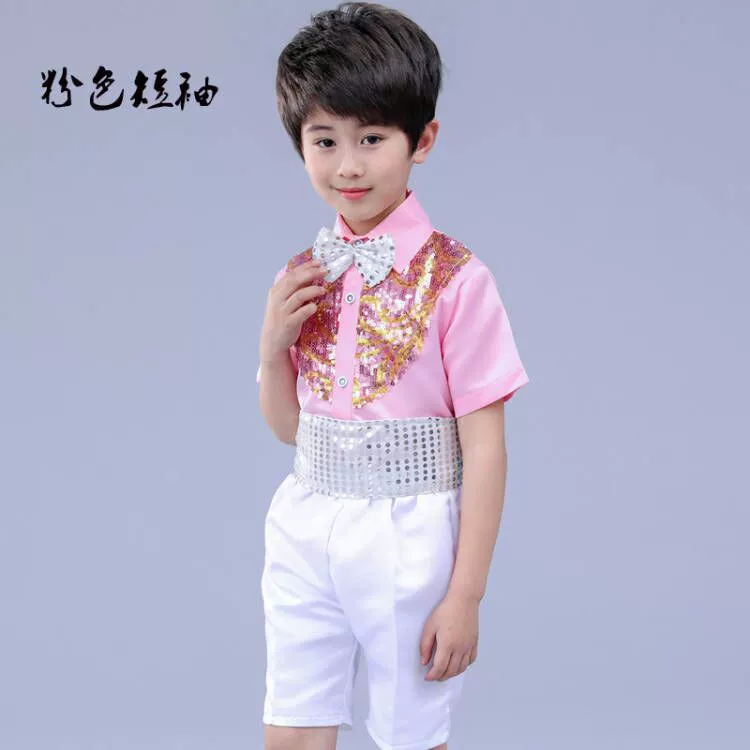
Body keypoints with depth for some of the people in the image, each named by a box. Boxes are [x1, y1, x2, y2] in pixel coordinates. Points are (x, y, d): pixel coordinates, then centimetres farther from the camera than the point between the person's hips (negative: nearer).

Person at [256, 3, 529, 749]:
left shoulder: (454, 279, -13)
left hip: (406, 540, -4)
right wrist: (273, 344, -6)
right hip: (306, 531, 5)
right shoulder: (303, 277, 3)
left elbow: (484, 450, -11)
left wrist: (466, 595, -12)